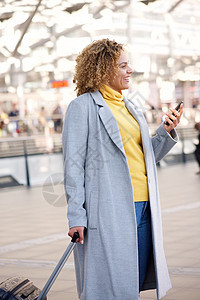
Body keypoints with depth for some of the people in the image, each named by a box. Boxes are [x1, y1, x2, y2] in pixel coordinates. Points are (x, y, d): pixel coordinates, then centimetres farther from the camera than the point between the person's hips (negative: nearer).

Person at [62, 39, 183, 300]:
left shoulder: (130, 107, 19)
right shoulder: (82, 107, -3)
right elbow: (73, 165, -7)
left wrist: (167, 132, 4)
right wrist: (76, 216, -13)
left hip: (141, 208, 7)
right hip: (108, 211, -7)